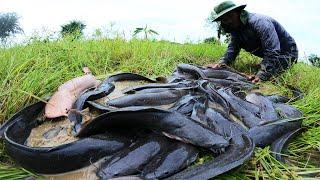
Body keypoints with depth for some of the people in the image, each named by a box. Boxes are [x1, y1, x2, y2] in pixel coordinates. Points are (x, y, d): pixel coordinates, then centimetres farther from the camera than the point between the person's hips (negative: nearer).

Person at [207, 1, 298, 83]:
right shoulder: (235, 28, -3)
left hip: (286, 53, -8)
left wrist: (261, 75, -46)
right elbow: (233, 47, -8)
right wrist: (222, 62, -28)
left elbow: (272, 52, -37)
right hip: (270, 55, 8)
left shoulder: (258, 22, -31)